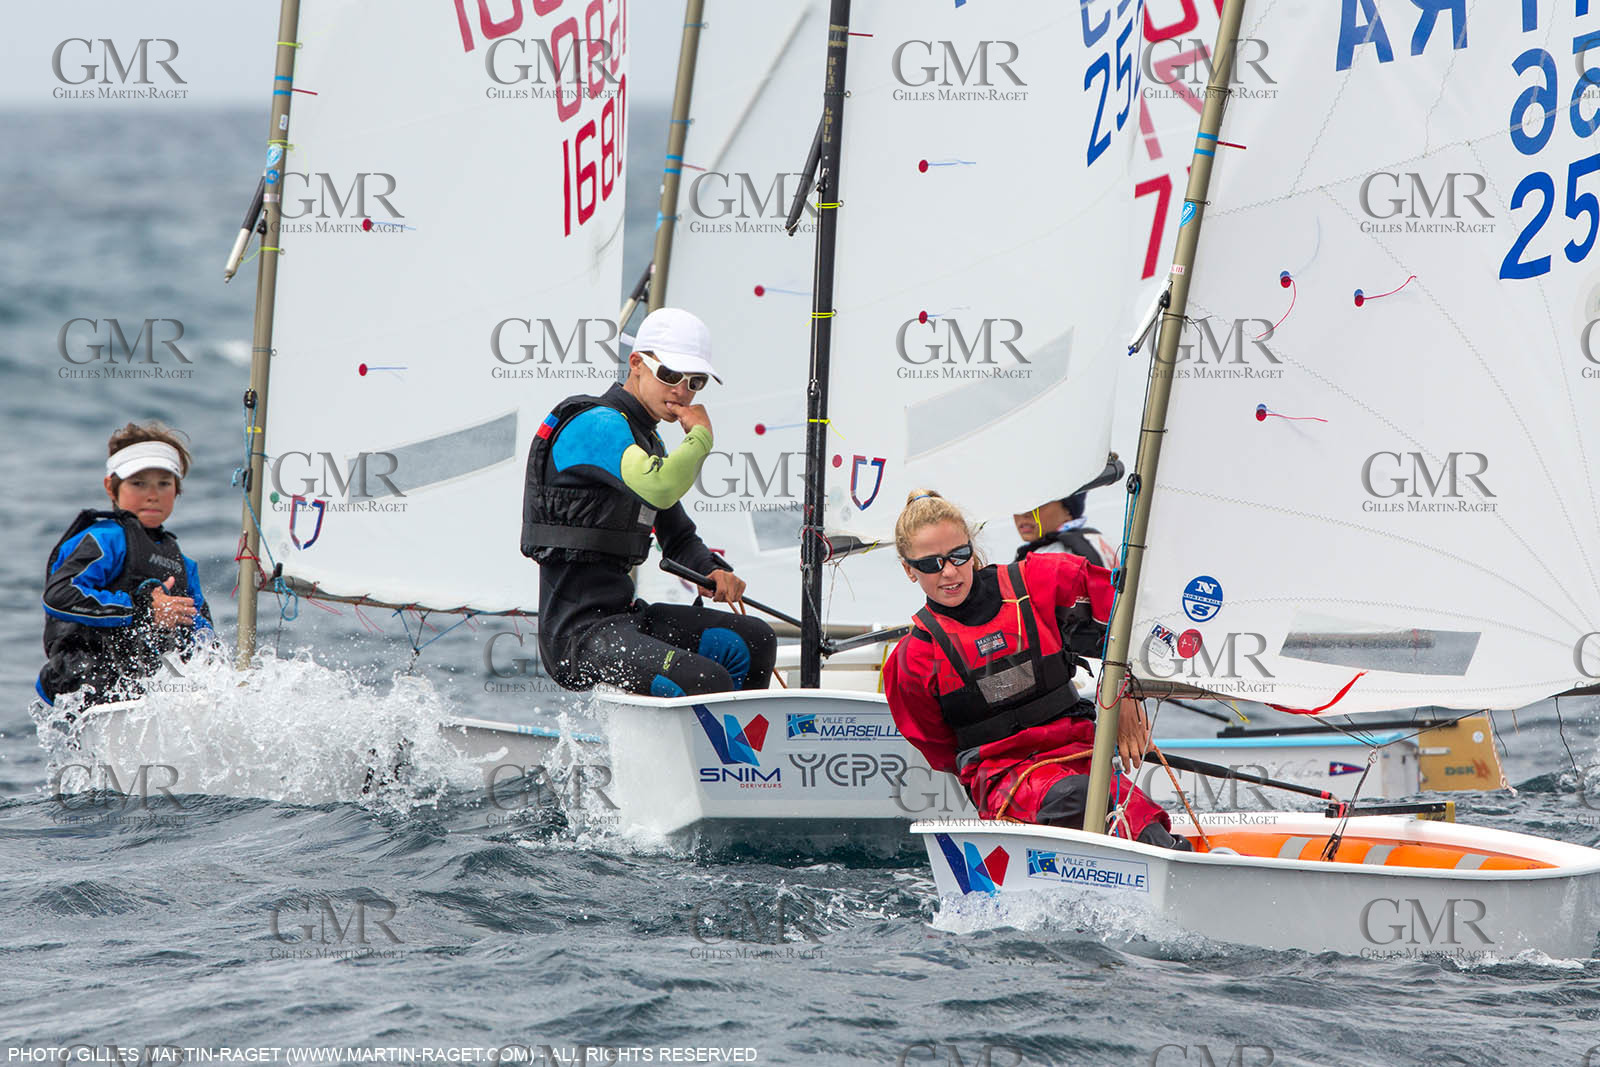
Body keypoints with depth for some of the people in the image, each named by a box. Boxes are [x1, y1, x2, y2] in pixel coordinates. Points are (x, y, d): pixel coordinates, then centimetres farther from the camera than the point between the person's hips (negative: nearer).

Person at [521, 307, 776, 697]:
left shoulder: (649, 441, 20)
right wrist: (700, 435, -12)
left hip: (623, 615, 10)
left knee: (753, 640, 4)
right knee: (706, 681, -27)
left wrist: (714, 571, 5)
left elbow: (678, 537, 28)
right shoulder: (598, 424, -12)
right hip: (577, 633, -10)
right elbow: (660, 489, -31)